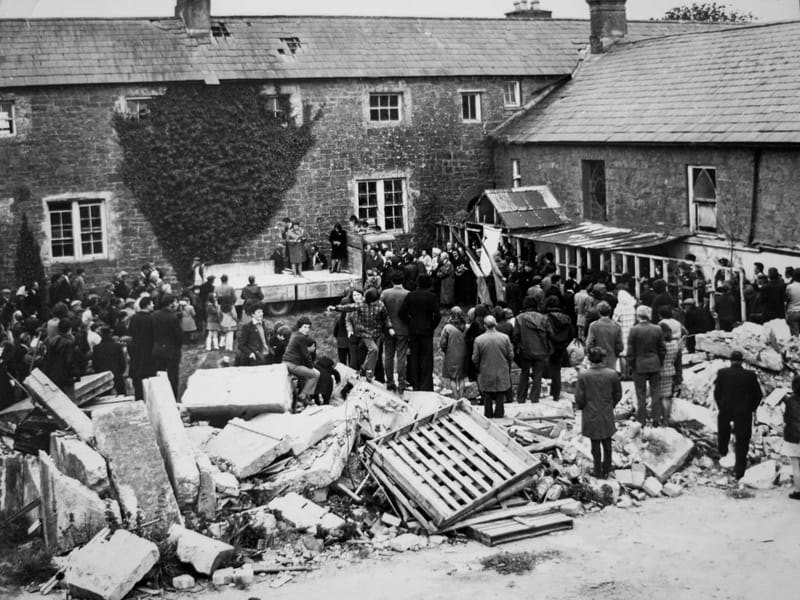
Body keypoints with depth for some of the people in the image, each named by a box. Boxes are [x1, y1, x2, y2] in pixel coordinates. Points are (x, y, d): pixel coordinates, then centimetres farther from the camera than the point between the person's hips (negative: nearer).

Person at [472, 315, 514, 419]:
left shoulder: (479, 339, -12)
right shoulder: (505, 337, -9)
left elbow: (475, 359, -5)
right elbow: (511, 356, -2)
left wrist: (479, 369, 13)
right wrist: (508, 367, 14)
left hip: (486, 374, 0)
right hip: (502, 373, 1)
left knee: (487, 397, 11)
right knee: (500, 396, 12)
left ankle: (488, 415, 17)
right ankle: (499, 414, 16)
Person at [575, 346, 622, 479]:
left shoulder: (583, 376, -17)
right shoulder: (612, 374, -13)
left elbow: (579, 398, -11)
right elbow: (618, 394, -1)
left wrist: (583, 407, 9)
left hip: (590, 416, -1)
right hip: (607, 415, 1)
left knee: (595, 444, 11)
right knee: (607, 443, 17)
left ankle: (598, 472, 21)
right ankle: (606, 470, 28)